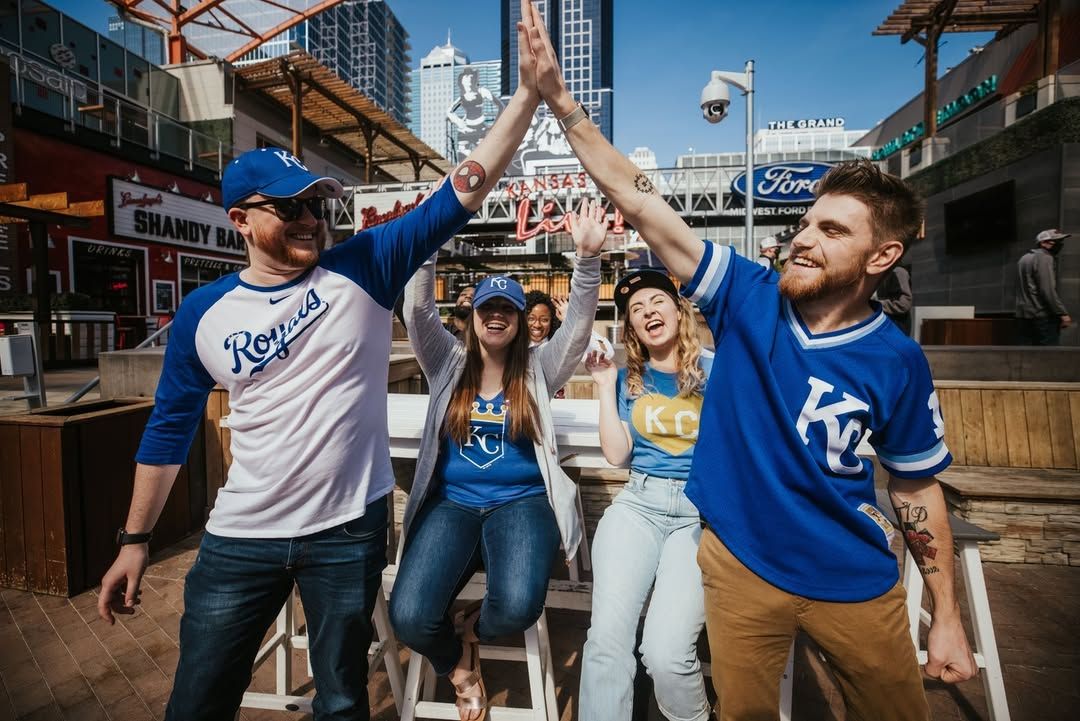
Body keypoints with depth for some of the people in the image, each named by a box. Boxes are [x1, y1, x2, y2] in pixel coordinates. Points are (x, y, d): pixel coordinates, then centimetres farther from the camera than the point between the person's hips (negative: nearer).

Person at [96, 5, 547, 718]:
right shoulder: (203, 313, -2)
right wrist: (135, 539, 11)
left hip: (350, 531, -1)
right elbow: (169, 430, 8)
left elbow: (465, 191, -11)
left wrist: (528, 89, -17)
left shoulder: (361, 270, -8)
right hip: (240, 537, 2)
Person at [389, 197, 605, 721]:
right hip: (452, 502, 1)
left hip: (521, 503, -1)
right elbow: (418, 311, -3)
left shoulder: (537, 369, 7)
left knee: (517, 607, -29)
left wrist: (587, 256, -19)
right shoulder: (449, 364, 9)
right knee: (408, 616, -20)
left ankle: (473, 628, 12)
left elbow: (578, 325, -5)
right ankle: (460, 667, 17)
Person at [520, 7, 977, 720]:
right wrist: (559, 97, -21)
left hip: (854, 583, 1)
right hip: (741, 566, 0)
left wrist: (948, 619, 3)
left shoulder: (898, 362, -12)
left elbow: (917, 487, 0)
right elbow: (644, 207, -18)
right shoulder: (749, 297, -14)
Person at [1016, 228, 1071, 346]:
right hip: (1043, 315, -9)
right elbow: (1048, 290, -17)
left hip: (1023, 315, 9)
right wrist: (1062, 313, -15)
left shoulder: (1024, 258, 19)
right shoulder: (1044, 257, -9)